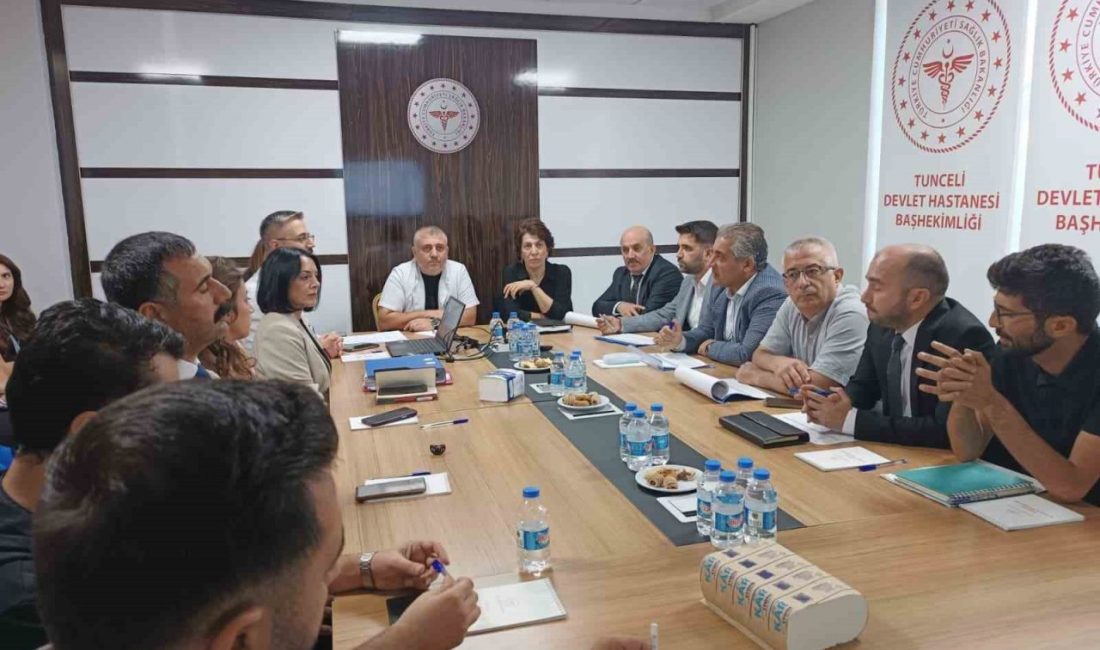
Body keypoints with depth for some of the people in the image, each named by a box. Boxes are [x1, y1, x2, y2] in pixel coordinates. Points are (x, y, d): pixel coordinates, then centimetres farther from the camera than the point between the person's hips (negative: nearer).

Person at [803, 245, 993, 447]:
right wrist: (839, 403, -10)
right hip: (896, 452, 6)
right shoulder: (883, 324, -3)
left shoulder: (966, 337, -21)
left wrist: (849, 419, -22)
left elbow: (946, 431, -25)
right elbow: (862, 385, 11)